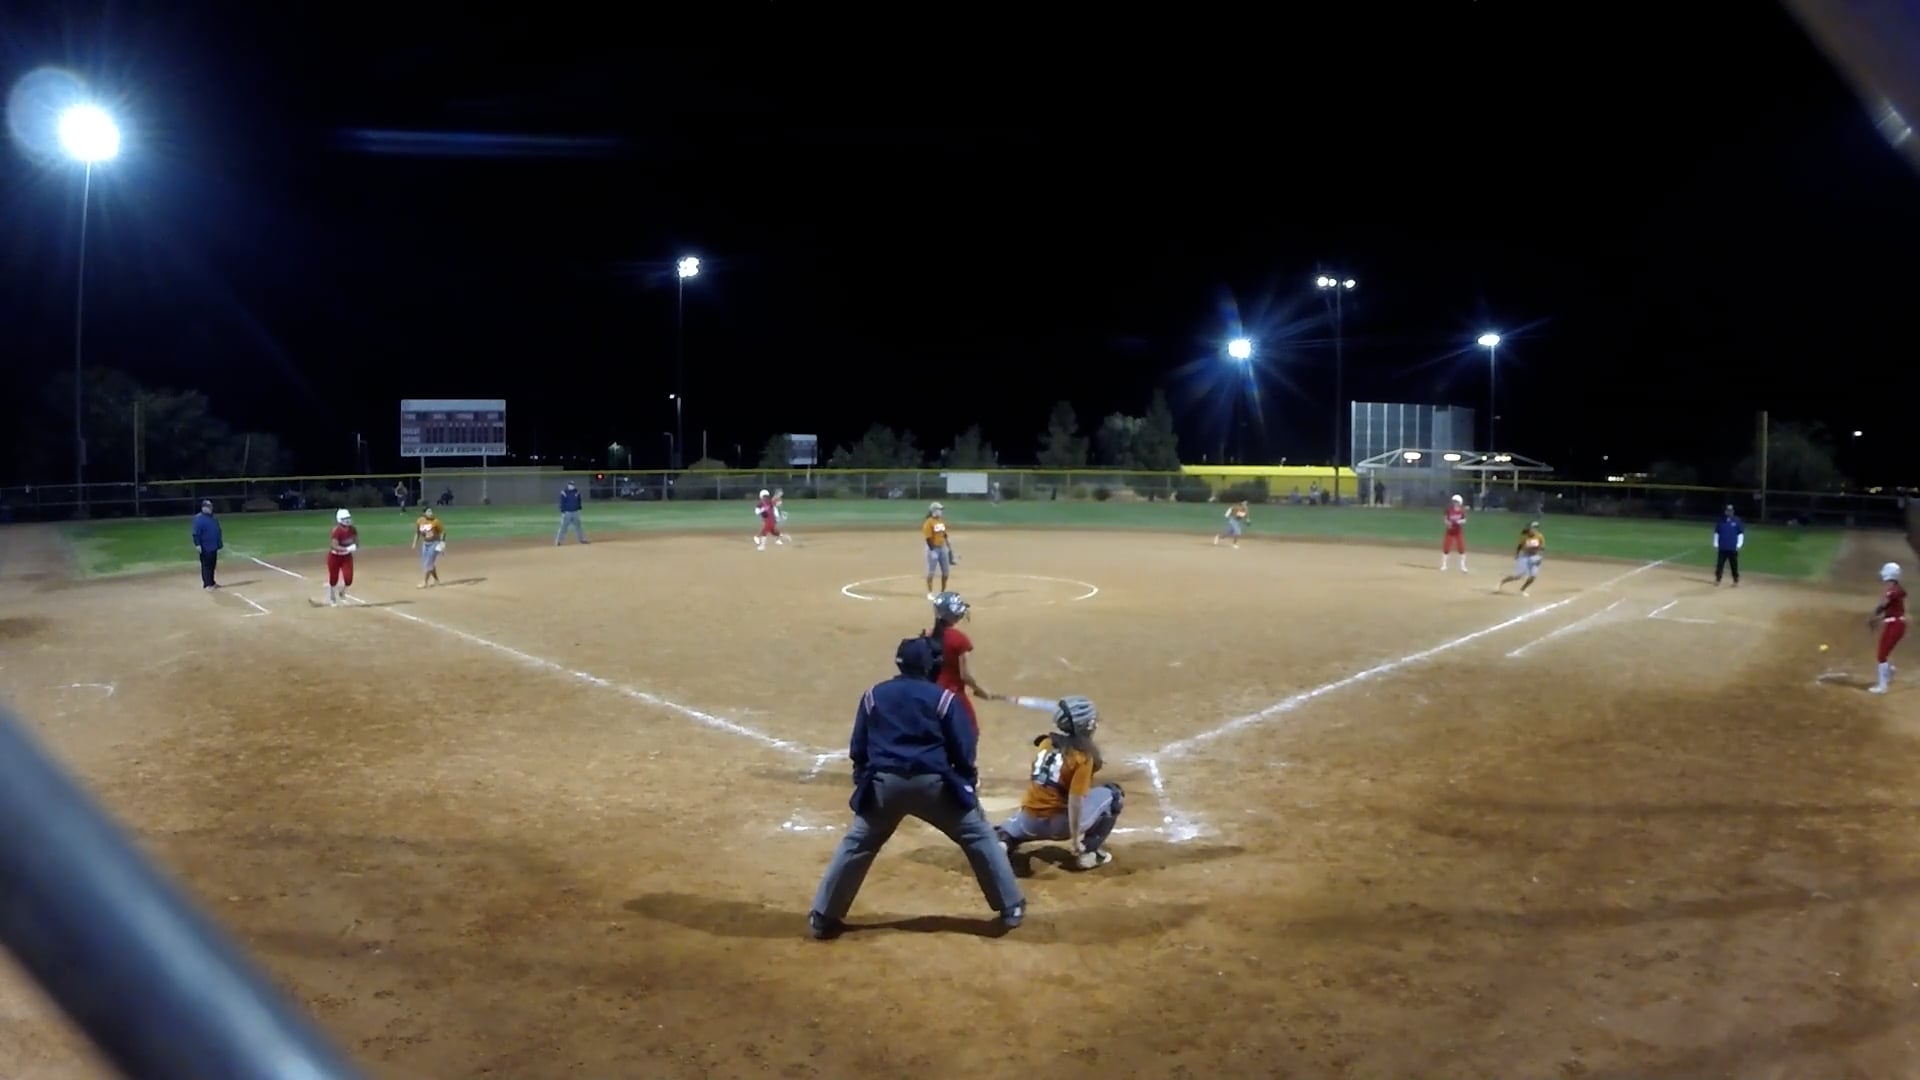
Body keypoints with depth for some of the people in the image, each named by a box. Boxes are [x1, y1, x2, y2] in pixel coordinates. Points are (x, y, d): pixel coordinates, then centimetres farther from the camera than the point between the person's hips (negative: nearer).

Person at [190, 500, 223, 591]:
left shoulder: (213, 518, 14)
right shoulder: (199, 518, -12)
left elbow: (218, 531, 22)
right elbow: (196, 533, -17)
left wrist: (219, 544, 22)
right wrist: (197, 544, -23)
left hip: (214, 546, 8)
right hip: (205, 547, -8)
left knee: (212, 565, 14)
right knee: (206, 565, -3)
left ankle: (211, 582, 24)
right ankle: (207, 584, 0)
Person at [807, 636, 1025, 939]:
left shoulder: (873, 695, 12)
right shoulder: (945, 698, 3)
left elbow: (858, 750, 13)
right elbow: (963, 753, 2)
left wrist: (865, 783, 24)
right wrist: (967, 785, 16)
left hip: (884, 783, 2)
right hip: (933, 783, -2)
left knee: (855, 846, 16)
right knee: (980, 838, 14)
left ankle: (823, 917, 17)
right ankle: (1011, 908, 17)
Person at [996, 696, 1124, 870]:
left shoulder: (1046, 743, 5)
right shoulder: (1083, 756, -13)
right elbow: (1075, 801, -19)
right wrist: (1076, 839, -16)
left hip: (1030, 823, 6)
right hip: (1059, 823, -6)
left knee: (1015, 826, 42)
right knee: (1113, 794, 10)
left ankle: (1002, 841, 7)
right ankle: (1088, 852, 5)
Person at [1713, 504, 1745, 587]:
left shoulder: (1737, 521, 0)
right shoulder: (1721, 520, 5)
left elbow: (1741, 533, 1)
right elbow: (1716, 532, 10)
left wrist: (1739, 545, -5)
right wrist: (1716, 544, 5)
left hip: (1733, 548, -2)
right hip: (1722, 548, 2)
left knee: (1734, 565, 2)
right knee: (1719, 564, 3)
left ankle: (1736, 581, 11)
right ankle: (1717, 579, 13)